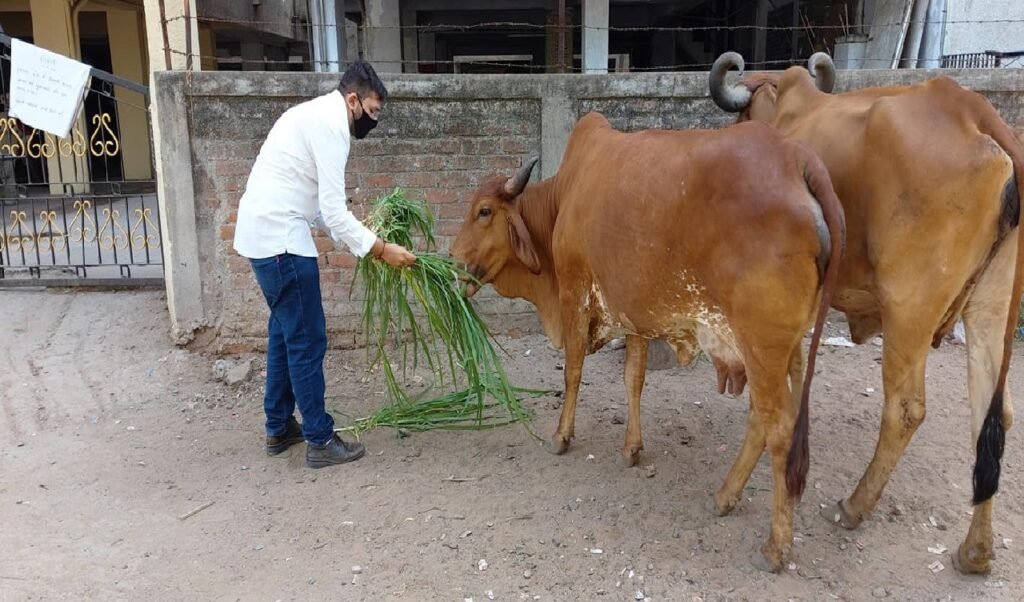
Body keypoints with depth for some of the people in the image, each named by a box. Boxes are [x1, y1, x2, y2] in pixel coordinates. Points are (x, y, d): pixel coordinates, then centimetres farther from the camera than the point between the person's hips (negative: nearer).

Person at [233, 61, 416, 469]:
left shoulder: (316, 114, 19)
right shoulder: (331, 123, -13)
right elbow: (333, 209, -19)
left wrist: (360, 240, 16)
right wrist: (379, 249, -15)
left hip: (265, 231, 10)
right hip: (280, 236, -10)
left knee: (285, 331, 17)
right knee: (307, 339, -3)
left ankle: (279, 428, 28)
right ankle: (320, 441, 7)